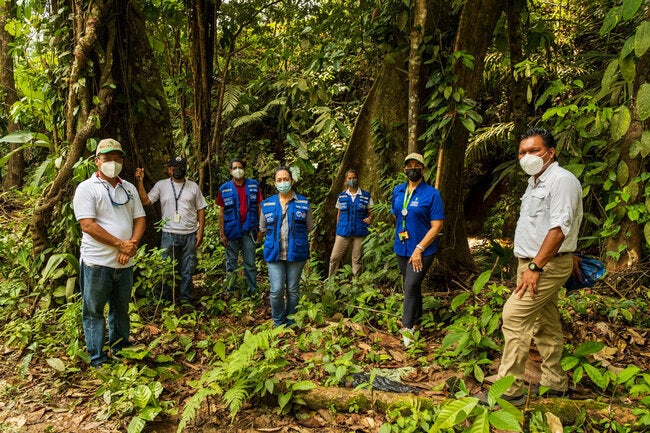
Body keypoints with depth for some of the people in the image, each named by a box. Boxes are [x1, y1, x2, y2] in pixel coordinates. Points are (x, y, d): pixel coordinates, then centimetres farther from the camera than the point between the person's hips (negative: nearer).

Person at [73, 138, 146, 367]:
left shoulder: (129, 189, 10)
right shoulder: (87, 188, -7)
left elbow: (139, 219, 8)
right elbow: (87, 225, -16)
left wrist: (132, 244, -10)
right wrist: (120, 244, -18)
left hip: (125, 262, 5)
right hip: (97, 262, -5)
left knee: (121, 309, 18)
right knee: (94, 311, 6)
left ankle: (120, 352, 33)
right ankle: (97, 359, 17)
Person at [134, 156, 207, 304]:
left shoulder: (193, 186, 7)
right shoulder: (161, 185, 4)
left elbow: (201, 210, 7)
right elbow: (145, 201, -4)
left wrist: (200, 231, -1)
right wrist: (140, 181, -12)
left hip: (190, 235, 1)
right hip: (169, 234, -1)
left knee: (188, 269, 8)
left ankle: (186, 299, 20)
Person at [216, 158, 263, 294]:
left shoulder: (254, 186, 2)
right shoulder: (224, 189, 1)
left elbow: (259, 207, 4)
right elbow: (221, 212, 2)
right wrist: (221, 234, -2)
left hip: (249, 231, 0)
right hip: (231, 232, 1)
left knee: (250, 263, 5)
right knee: (231, 262, 10)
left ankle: (253, 290, 12)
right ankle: (230, 291, 20)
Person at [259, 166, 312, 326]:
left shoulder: (304, 203, 1)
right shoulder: (267, 204, 5)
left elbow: (308, 227, 10)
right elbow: (263, 228, 15)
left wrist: (295, 236, 4)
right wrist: (275, 237, 8)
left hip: (296, 253, 0)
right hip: (274, 253, 0)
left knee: (293, 290, 9)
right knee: (276, 290, -5)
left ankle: (291, 323, 26)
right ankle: (278, 323, 16)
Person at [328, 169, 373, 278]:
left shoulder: (366, 196, 3)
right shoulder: (341, 196, 7)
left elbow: (371, 212, 5)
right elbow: (339, 214, 13)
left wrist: (369, 218, -18)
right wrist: (337, 230, 12)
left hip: (359, 232, -1)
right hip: (343, 232, 1)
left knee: (357, 259, 6)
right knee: (334, 257, -2)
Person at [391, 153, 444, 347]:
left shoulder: (432, 194, -11)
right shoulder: (398, 191, 4)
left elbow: (437, 226, -14)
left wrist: (419, 249, -18)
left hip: (423, 250, -5)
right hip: (402, 249, 6)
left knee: (411, 286, -14)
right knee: (411, 287, 15)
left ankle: (407, 328, -6)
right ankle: (417, 320, 32)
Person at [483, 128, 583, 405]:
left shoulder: (562, 180, -15)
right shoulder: (535, 182, 16)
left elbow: (559, 229, -23)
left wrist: (535, 267, -25)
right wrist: (529, 266, 15)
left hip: (548, 264, -9)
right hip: (531, 262, 10)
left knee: (514, 316, -14)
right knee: (545, 323, 15)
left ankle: (509, 390, -8)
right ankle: (554, 382, 28)